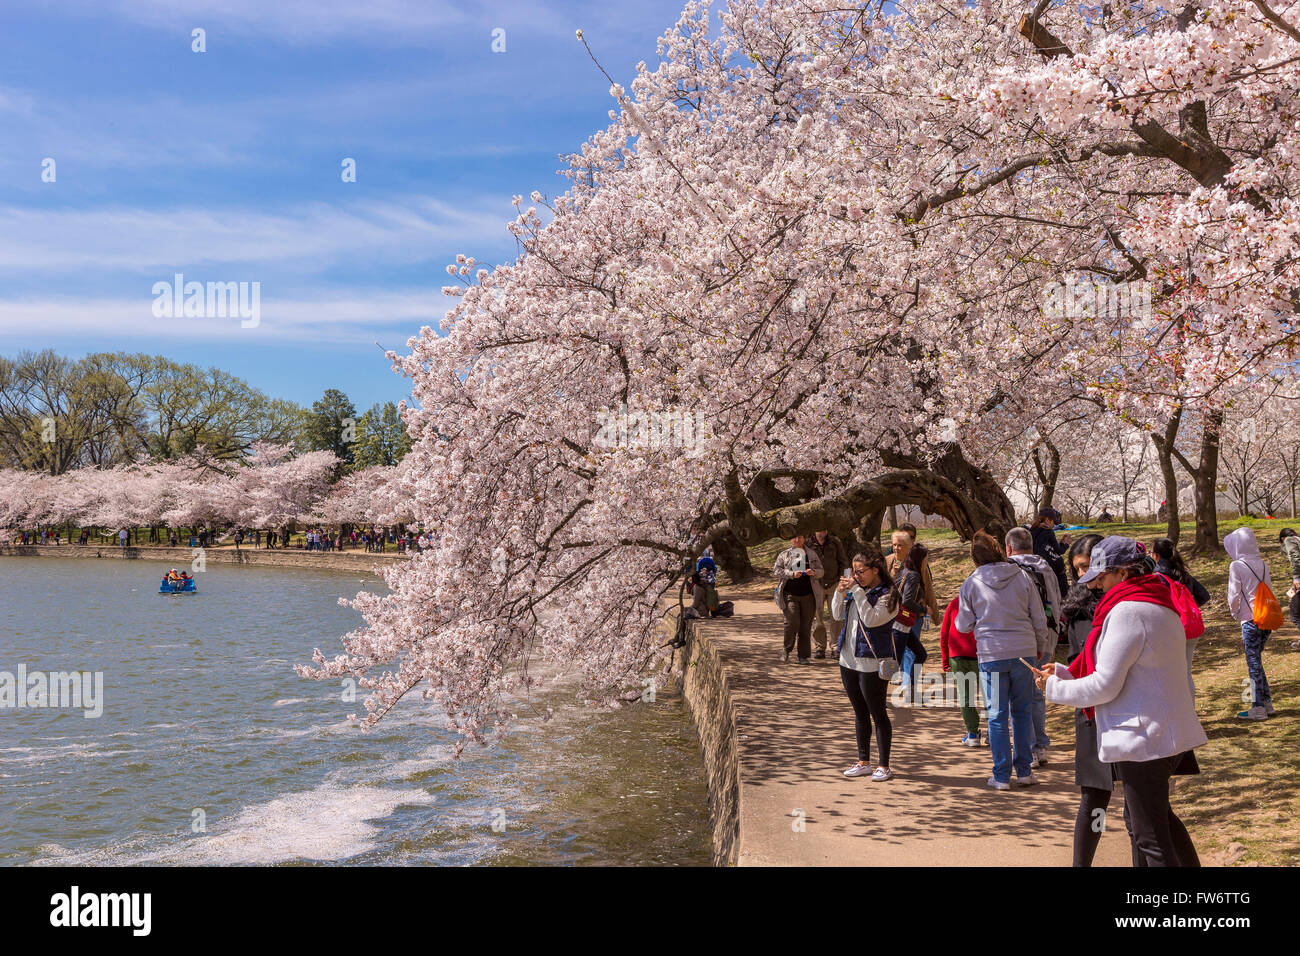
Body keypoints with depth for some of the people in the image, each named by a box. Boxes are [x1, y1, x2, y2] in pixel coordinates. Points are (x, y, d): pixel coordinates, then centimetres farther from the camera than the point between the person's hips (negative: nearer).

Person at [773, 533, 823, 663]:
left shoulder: (812, 554, 13)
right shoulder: (784, 555, 8)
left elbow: (821, 571, 13)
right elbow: (776, 571, 0)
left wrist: (814, 572, -10)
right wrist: (792, 574, -13)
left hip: (808, 595, 2)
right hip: (790, 595, -2)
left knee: (806, 626, 2)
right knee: (792, 623, -14)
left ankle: (804, 656, 12)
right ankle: (786, 650, 8)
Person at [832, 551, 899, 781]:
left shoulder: (887, 595, -11)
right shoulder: (856, 590, 9)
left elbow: (871, 619, -23)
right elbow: (837, 615, 13)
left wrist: (857, 591, -22)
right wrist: (840, 592, -3)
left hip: (872, 663, -7)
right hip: (849, 660, 7)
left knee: (878, 713, 1)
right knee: (860, 713, 15)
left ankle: (884, 766, 11)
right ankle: (863, 762, 25)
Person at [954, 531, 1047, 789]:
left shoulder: (971, 584, -3)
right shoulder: (1022, 577, 0)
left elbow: (963, 625, 5)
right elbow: (1039, 619, 5)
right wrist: (1038, 647, 20)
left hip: (991, 655, -2)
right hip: (1024, 652, 2)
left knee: (997, 716, 5)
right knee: (1022, 712, 14)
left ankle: (1001, 776, 8)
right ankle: (1024, 771, 18)